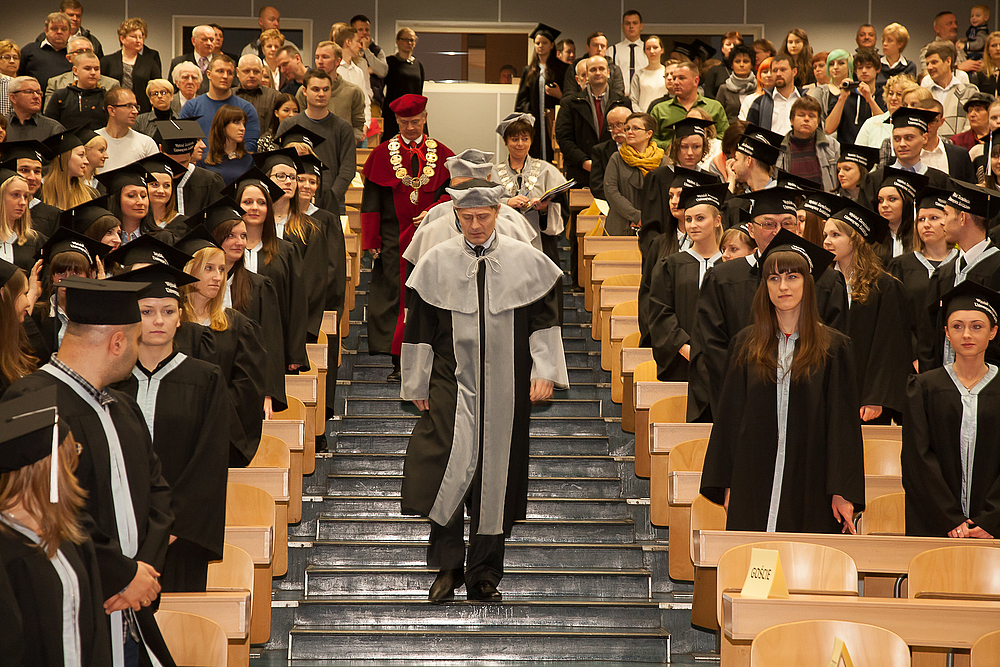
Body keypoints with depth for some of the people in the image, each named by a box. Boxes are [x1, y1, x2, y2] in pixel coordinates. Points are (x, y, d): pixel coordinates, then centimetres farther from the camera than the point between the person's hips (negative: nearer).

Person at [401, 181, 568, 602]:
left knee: (494, 478, 3)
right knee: (447, 468, -13)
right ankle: (447, 567, 0)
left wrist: (544, 371, -3)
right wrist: (417, 385, 6)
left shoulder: (526, 261, 4)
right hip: (451, 382, 0)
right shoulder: (436, 262, 4)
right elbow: (419, 327, 7)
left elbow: (544, 319, 7)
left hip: (504, 389, 1)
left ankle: (484, 575, 14)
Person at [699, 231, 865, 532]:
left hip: (811, 488, -1)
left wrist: (843, 492, -7)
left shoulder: (834, 347, 2)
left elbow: (843, 423, -1)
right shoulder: (745, 345, 8)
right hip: (753, 486, 2)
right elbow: (730, 416, 9)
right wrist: (727, 486, 3)